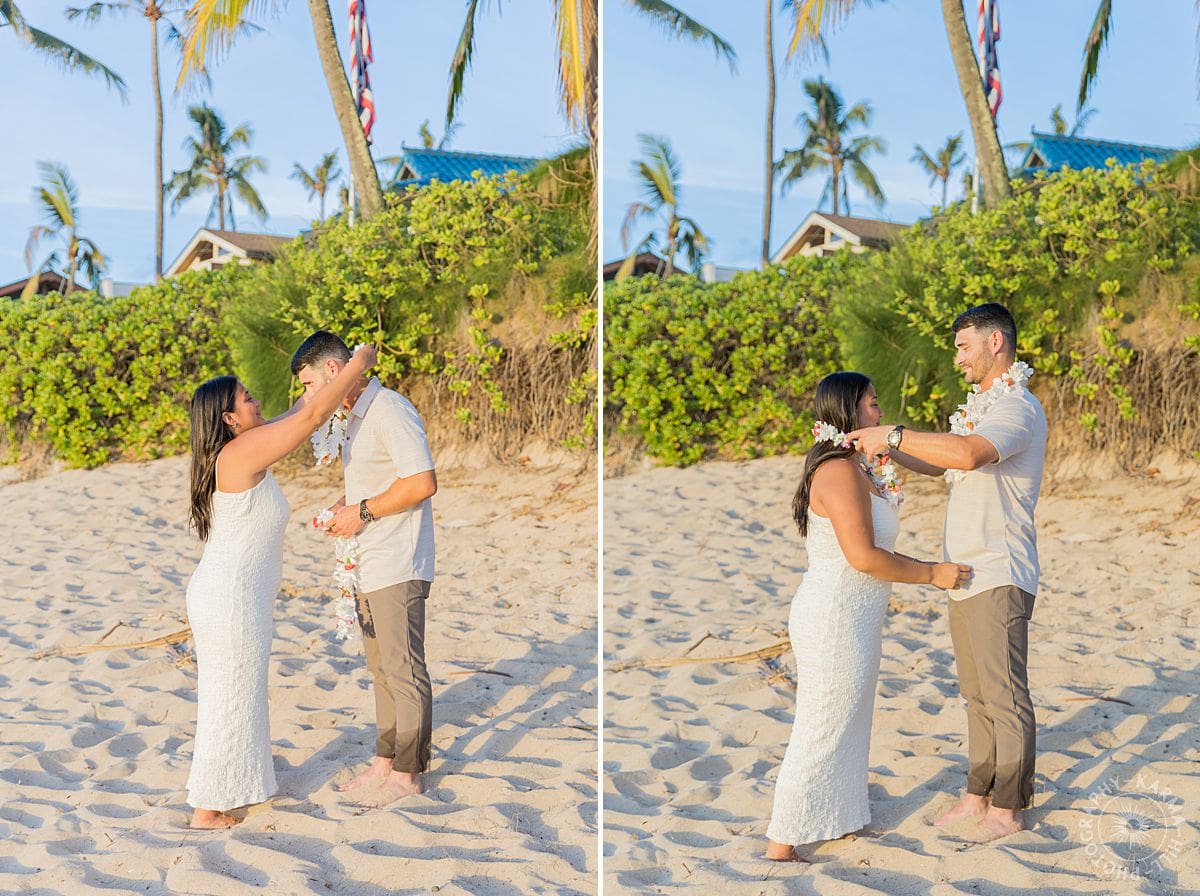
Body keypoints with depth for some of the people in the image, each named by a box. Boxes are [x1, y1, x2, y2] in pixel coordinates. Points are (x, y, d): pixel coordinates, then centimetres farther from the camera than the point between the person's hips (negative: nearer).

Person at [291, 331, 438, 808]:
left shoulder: (391, 411, -15)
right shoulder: (354, 418, 16)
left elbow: (422, 483, -22)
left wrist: (363, 512, -15)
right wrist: (344, 504, 8)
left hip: (397, 567, -10)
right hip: (367, 567, 10)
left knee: (403, 670, -2)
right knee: (381, 669, 15)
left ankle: (407, 773, 5)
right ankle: (385, 760, 23)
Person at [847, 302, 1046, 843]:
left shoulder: (1019, 409, -15)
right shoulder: (982, 408, 18)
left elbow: (968, 454, -35)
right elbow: (938, 464, 28)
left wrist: (894, 435, -28)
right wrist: (885, 446, 13)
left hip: (999, 578, -10)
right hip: (966, 574, 10)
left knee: (1005, 696, -1)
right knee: (977, 694, 14)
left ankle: (1008, 808, 7)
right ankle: (978, 794, 22)